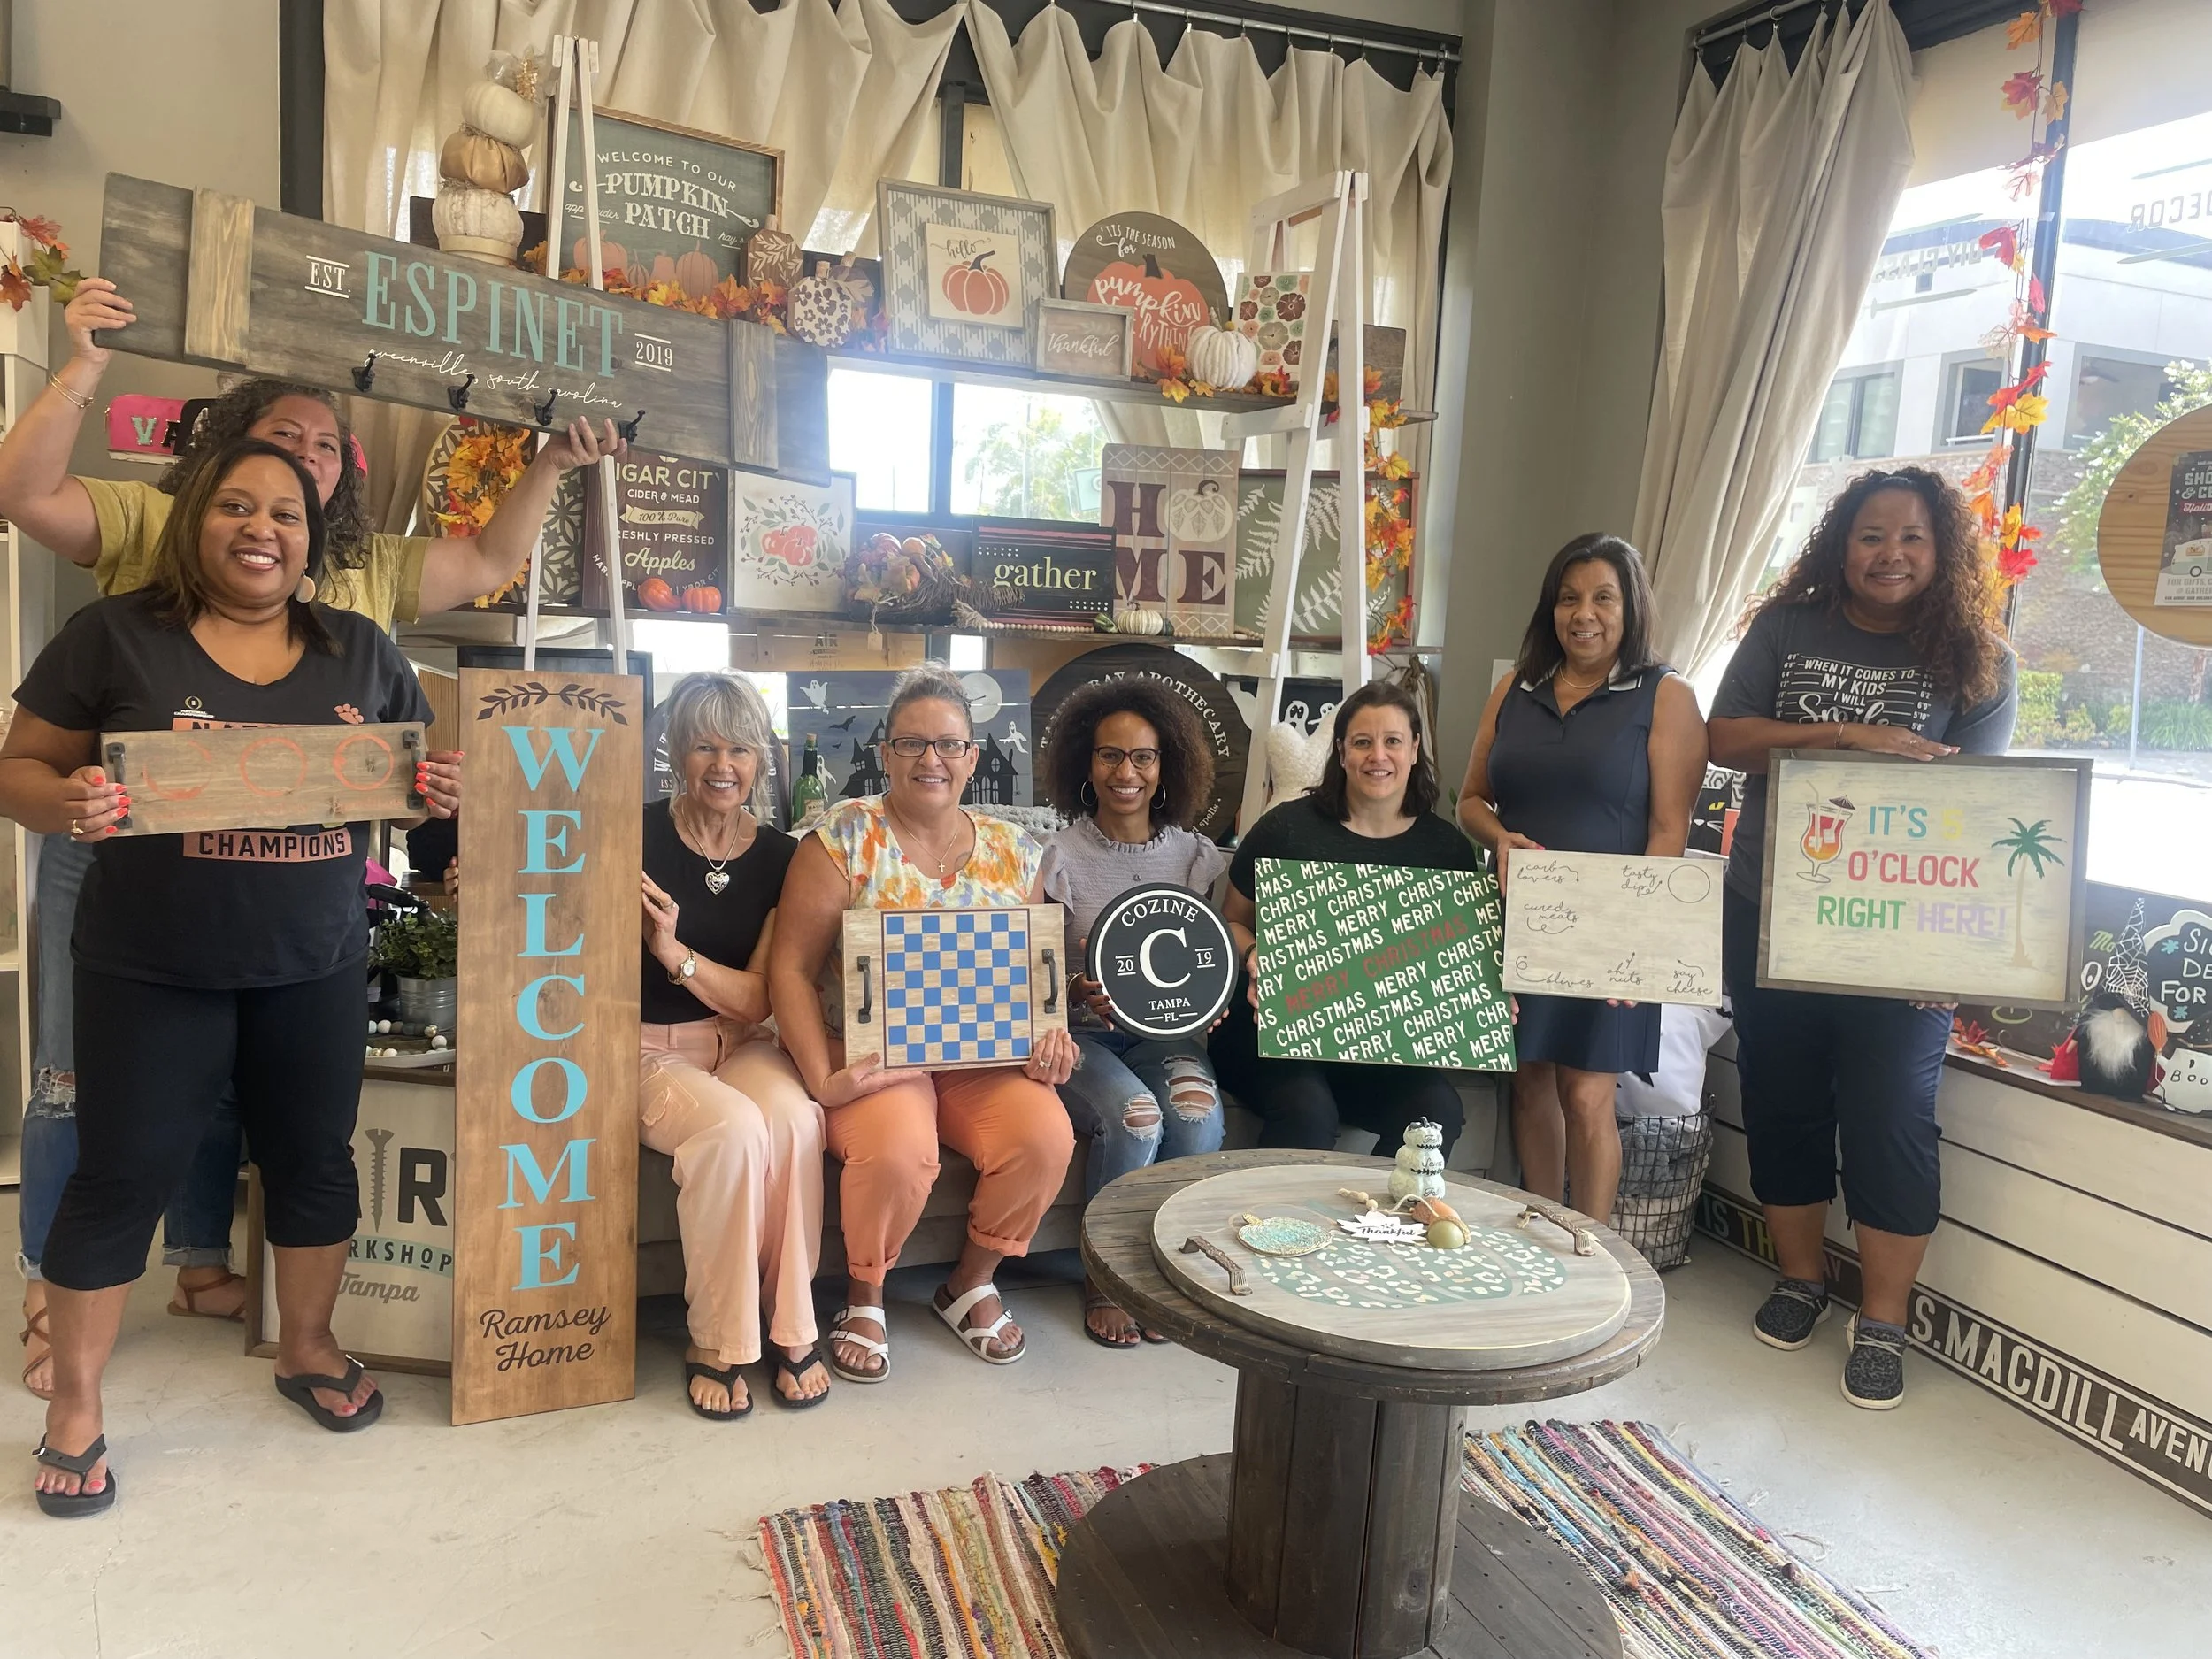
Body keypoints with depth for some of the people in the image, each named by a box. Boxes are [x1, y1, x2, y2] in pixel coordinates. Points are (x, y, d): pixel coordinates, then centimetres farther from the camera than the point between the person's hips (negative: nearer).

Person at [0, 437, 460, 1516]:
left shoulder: (360, 651, 5)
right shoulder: (116, 636, -4)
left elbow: (417, 774, 13)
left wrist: (444, 791, -10)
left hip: (315, 969, 3)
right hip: (151, 972, -3)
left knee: (314, 1158, 13)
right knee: (123, 1174, 5)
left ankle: (306, 1350, 35)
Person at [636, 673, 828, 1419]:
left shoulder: (780, 856, 1)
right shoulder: (637, 837, -7)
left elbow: (758, 999, -4)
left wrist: (675, 952, -21)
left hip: (740, 1043, 3)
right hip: (650, 1049, -2)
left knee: (794, 1118, -30)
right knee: (733, 1128, -32)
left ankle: (792, 1330, -11)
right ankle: (715, 1344, -13)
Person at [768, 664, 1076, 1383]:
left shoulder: (1013, 851, 7)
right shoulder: (843, 838, -5)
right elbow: (790, 969, -9)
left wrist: (1051, 1038, -9)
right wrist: (821, 1078, -21)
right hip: (874, 1053, -3)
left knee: (1047, 1136, -24)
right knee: (898, 1152, -33)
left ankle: (972, 1283, 6)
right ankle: (863, 1297, 1)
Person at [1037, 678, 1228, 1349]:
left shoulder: (1195, 857, 5)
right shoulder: (1061, 858, -4)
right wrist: (1079, 991, -25)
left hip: (1164, 1034, 3)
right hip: (1079, 1036, -2)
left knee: (1198, 1108, -29)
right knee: (1134, 1114, -31)